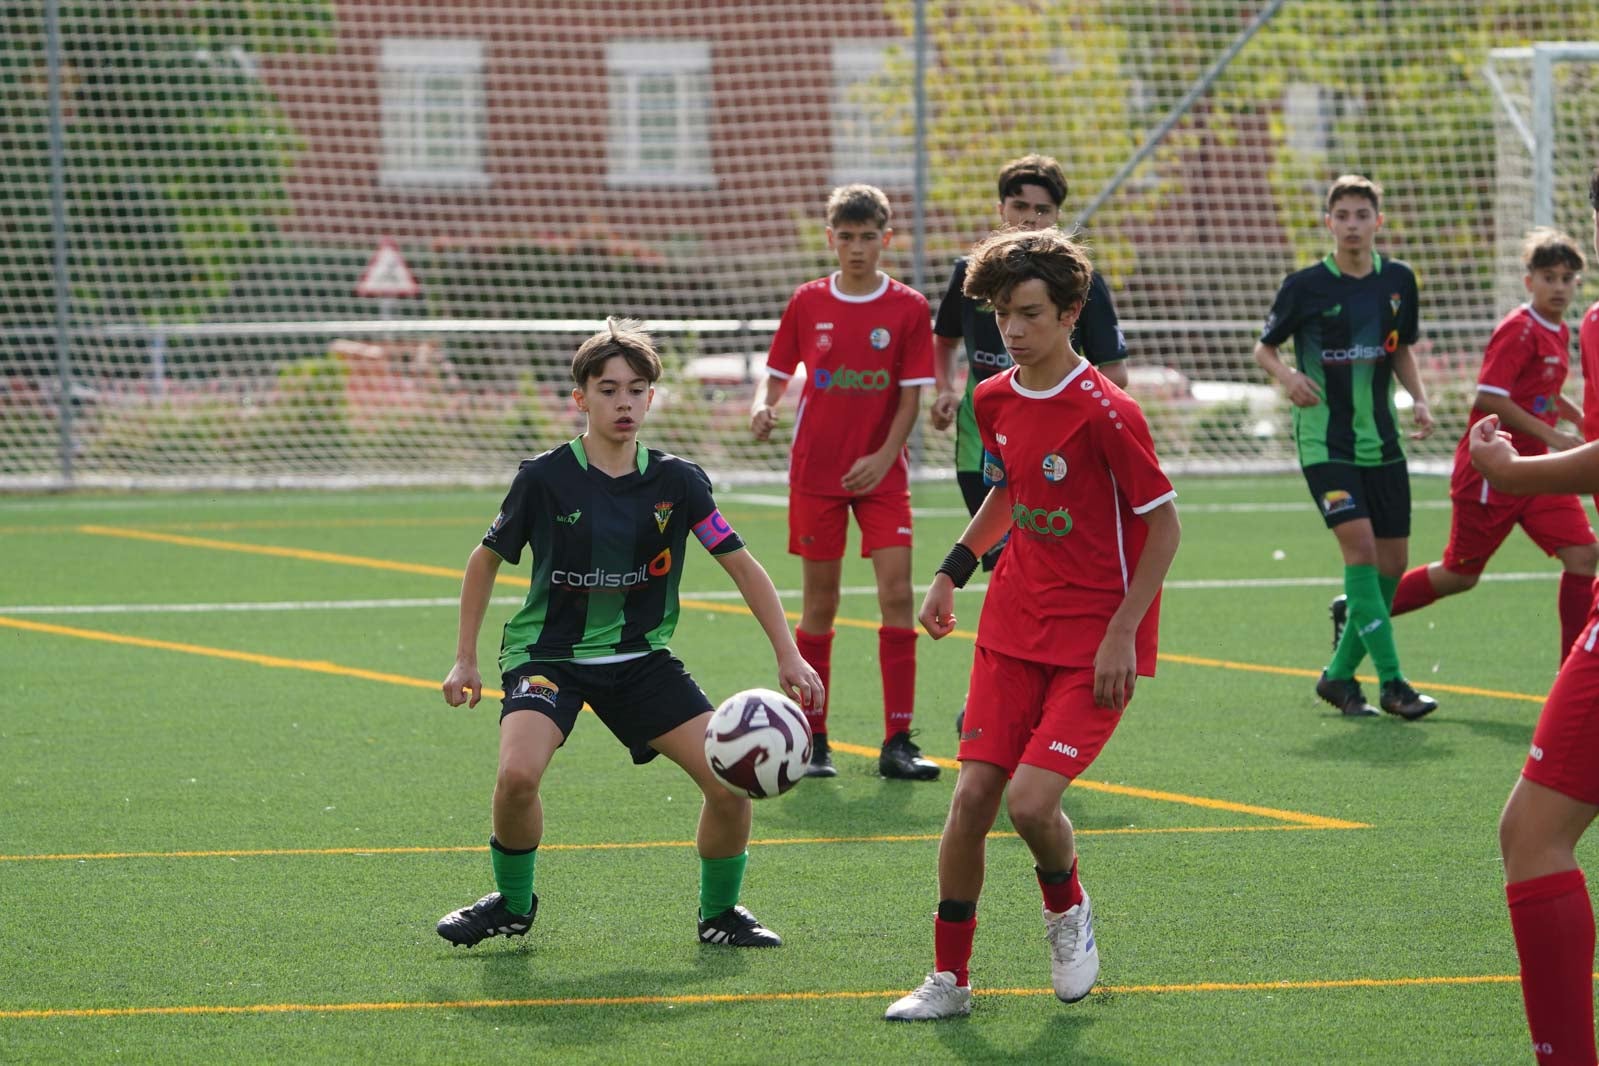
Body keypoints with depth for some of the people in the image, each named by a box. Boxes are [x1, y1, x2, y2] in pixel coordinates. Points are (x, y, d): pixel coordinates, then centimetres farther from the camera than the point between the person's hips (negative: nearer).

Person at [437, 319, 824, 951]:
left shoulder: (676, 482, -4)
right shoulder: (545, 479, -10)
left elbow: (743, 566, 2)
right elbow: (486, 560, 5)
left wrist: (789, 656, -6)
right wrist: (465, 660, 5)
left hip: (640, 658, 3)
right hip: (549, 653, -3)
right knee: (517, 775, -29)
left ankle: (718, 914, 13)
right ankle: (512, 904, 0)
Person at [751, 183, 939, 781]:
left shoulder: (907, 308, -1)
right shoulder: (807, 304, 3)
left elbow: (911, 395, -3)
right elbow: (779, 373, 9)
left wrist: (883, 458, -15)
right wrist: (765, 407, -13)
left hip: (880, 472, -1)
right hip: (815, 472, 1)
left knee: (897, 591, -10)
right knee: (820, 601, 4)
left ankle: (897, 742, -8)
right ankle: (812, 739, 12)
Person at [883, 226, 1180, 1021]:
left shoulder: (1105, 412, -17)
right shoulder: (994, 401, 4)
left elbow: (1163, 524, -12)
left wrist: (1121, 634, -15)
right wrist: (953, 572, 17)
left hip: (1096, 644, -6)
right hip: (1014, 627, 6)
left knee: (1031, 799, -17)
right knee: (972, 796, -1)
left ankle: (1067, 913, 16)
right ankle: (949, 979, 11)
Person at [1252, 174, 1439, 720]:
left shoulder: (1398, 281, 4)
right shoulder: (1306, 286, -7)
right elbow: (1264, 346, 4)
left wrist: (1419, 399, 1)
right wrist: (1286, 374, -17)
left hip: (1381, 441, 5)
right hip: (1325, 442, -5)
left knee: (1392, 561, 4)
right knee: (1360, 545, -19)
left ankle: (1339, 675, 20)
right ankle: (1391, 681, -17)